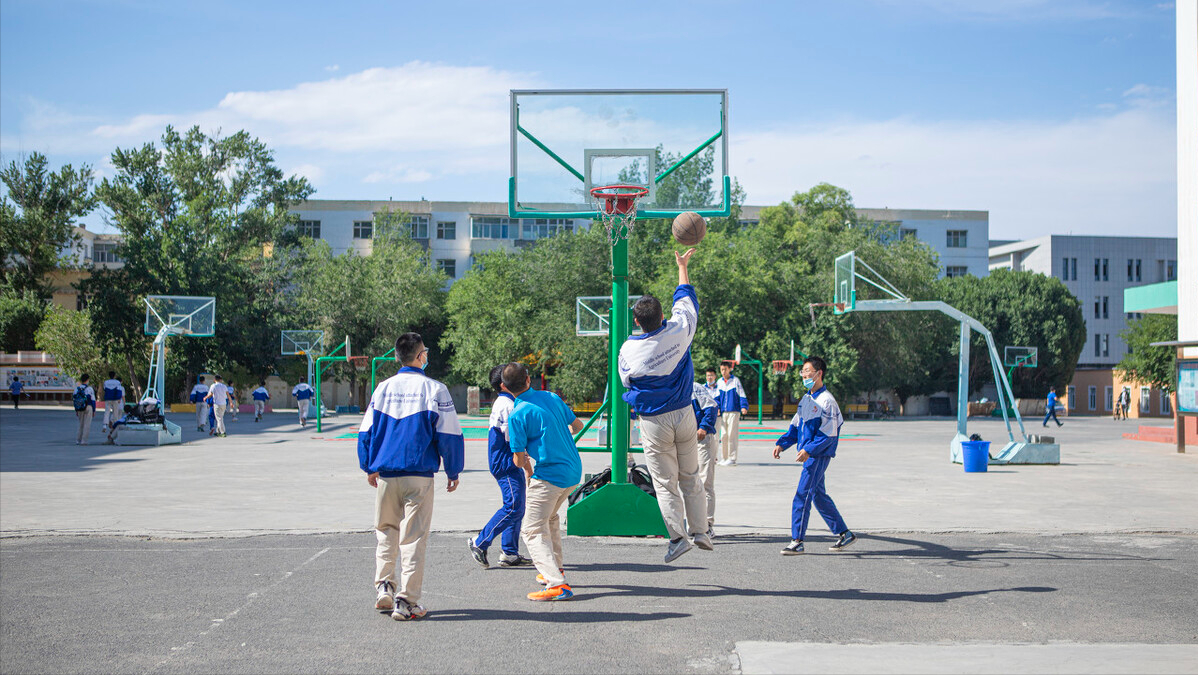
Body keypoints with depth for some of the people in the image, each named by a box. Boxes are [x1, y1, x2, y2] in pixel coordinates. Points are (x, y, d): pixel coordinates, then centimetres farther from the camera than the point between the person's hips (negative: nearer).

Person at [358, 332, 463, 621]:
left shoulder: (383, 388, 4)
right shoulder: (434, 389, -6)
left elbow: (366, 431, 8)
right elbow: (449, 434, -5)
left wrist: (369, 467, 20)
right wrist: (453, 472, 7)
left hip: (385, 475, 3)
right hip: (419, 475, -3)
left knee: (385, 531, 20)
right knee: (413, 537, 1)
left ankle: (383, 586, 12)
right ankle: (406, 601, 1)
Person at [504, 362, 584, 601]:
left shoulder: (517, 415, -13)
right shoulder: (552, 397, 5)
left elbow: (518, 460, -11)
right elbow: (577, 425, 17)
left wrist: (527, 468, 12)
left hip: (549, 476, -8)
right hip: (574, 471, 8)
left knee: (533, 531, -3)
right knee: (549, 517, 30)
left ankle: (558, 584, -17)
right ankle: (556, 569, 38)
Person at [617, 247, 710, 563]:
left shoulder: (628, 350, -15)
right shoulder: (678, 332, -11)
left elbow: (626, 381, 4)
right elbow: (686, 300, 8)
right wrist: (683, 267, 21)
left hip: (653, 422, -2)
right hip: (684, 415, 3)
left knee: (665, 483, 4)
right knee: (691, 477, 15)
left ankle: (677, 537, -1)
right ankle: (700, 531, 14)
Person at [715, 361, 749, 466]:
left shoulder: (735, 380, 0)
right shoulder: (719, 382, 12)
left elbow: (742, 395, -1)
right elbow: (717, 397, 16)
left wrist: (744, 407, -14)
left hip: (734, 411, -4)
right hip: (723, 413, 4)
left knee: (732, 435, -8)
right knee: (723, 435, 5)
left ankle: (732, 458, -5)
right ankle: (724, 458, 12)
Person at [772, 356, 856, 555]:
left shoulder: (826, 401, -13)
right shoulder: (806, 399, 14)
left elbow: (829, 435, -16)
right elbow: (795, 426, 18)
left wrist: (809, 450, -24)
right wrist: (781, 444, 6)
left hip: (819, 455, -9)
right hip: (809, 454, 9)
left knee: (803, 495, -10)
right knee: (818, 495, 14)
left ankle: (797, 541, -5)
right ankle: (844, 533, 23)